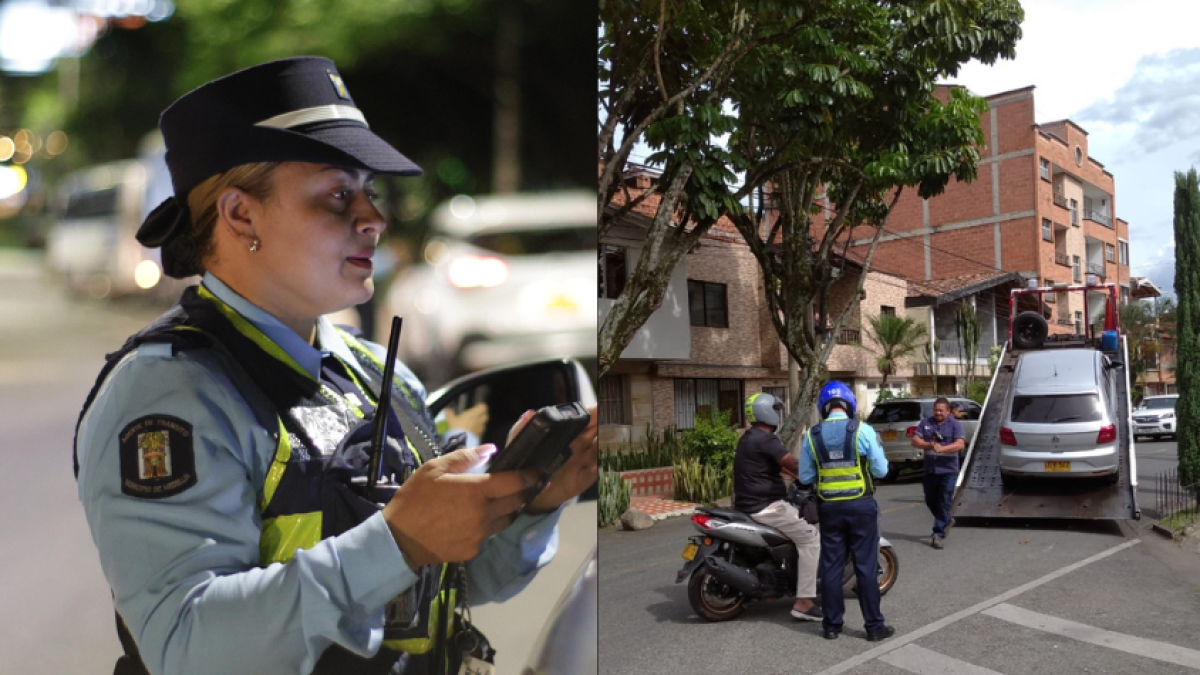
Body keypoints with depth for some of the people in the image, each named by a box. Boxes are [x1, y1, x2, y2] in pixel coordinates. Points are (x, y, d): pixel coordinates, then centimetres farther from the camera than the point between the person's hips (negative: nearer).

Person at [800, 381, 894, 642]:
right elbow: (881, 470, -6)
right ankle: (874, 626, 11)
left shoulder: (812, 435, -2)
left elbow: (805, 476, 1)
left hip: (829, 507, 2)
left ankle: (831, 625, 16)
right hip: (860, 506, -2)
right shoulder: (862, 431, -10)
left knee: (831, 567, 9)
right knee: (866, 567, 5)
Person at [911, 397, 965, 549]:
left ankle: (939, 534, 2)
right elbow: (915, 441, 1)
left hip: (948, 470, -4)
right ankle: (947, 521, 40)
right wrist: (929, 445, -19)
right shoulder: (925, 423, 6)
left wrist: (942, 448, -31)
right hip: (930, 470, 4)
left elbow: (960, 444, -16)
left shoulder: (955, 424, -4)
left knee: (943, 503, -3)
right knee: (930, 501, 15)